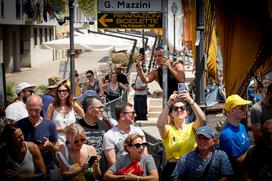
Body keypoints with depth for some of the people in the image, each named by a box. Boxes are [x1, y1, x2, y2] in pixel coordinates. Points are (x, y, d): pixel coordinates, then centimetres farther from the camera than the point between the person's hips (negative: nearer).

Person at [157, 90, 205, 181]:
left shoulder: (192, 128, 8)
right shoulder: (168, 129, 6)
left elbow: (201, 119, -12)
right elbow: (160, 125, -17)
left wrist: (190, 101, -24)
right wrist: (168, 104, -27)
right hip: (173, 168, 0)